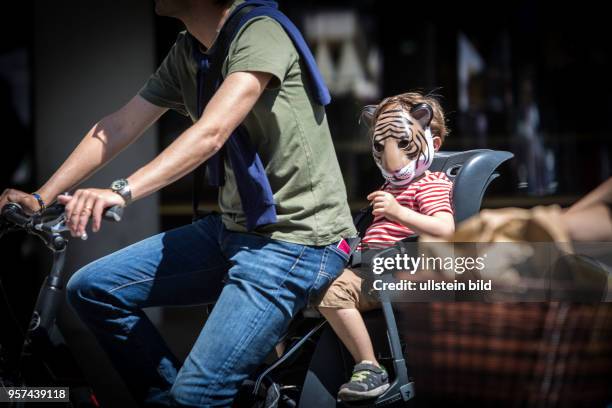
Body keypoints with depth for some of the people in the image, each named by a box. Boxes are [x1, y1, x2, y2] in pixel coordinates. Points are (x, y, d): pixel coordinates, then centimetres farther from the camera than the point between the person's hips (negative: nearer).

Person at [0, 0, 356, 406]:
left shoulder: (260, 33, -18)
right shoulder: (186, 53, 8)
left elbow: (211, 133, -29)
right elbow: (119, 127, 7)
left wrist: (122, 192, -40)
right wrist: (41, 198, -1)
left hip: (297, 238, -8)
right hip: (234, 227, 9)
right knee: (91, 289, 3)